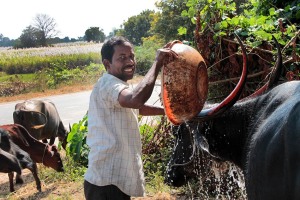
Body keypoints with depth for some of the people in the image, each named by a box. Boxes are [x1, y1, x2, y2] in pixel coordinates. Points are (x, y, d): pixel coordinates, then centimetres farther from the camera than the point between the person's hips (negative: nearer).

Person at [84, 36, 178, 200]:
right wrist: (158, 63, -29)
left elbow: (135, 106, 34)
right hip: (107, 183, -11)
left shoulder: (115, 86, 15)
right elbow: (136, 99, -41)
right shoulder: (108, 84, -19)